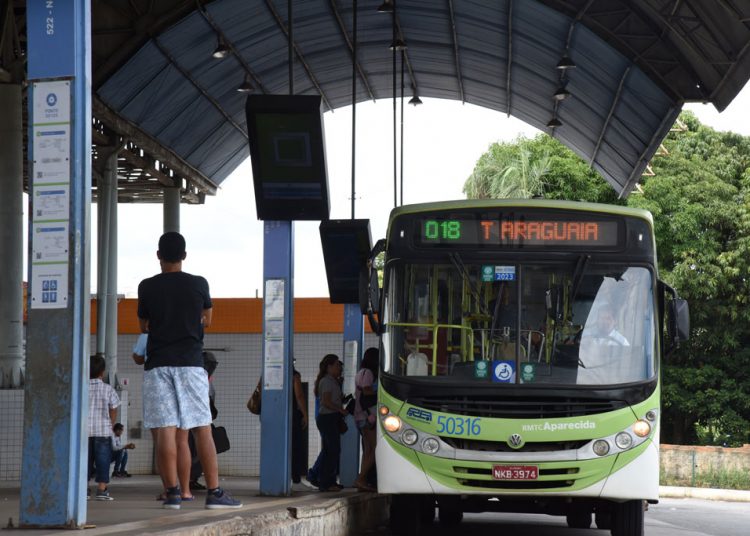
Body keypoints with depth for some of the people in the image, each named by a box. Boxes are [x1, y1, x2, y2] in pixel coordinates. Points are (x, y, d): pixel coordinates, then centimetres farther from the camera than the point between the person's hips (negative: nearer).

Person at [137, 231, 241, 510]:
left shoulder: (147, 287, 1)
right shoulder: (198, 284, 2)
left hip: (158, 364, 0)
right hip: (191, 362, 0)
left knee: (165, 429, -3)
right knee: (203, 429, 3)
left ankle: (173, 492, -8)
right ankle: (214, 492, 0)